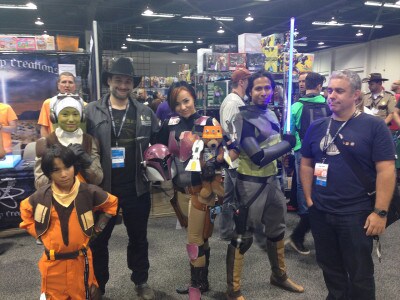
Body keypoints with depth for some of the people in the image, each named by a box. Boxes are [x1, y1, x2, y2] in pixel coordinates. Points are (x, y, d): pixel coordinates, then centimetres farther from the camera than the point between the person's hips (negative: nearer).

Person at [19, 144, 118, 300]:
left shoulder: (88, 192, -13)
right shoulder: (42, 195, -10)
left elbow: (111, 204, 4)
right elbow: (25, 210, 12)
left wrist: (97, 227, 0)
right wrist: (38, 232, 3)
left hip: (80, 260, -1)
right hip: (52, 262, 1)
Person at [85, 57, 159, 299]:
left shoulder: (145, 112, 3)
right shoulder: (91, 111, -2)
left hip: (136, 187, 2)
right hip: (102, 186, -1)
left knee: (138, 237, 17)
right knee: (99, 239, 14)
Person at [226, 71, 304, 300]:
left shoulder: (272, 114, 8)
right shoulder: (244, 119, -17)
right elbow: (258, 157, -24)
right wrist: (288, 143, -15)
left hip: (272, 180, 8)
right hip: (251, 183, -8)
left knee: (277, 230, 22)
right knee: (242, 237, 2)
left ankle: (280, 276, 44)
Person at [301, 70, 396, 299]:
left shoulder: (374, 126, -9)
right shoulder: (317, 127, 4)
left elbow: (386, 170, -13)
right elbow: (306, 164, 11)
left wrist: (380, 212, -16)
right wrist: (309, 199, 5)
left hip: (357, 214, -4)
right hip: (320, 212, 5)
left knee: (360, 273, 12)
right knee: (329, 267, 21)